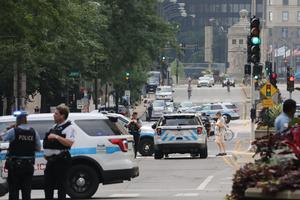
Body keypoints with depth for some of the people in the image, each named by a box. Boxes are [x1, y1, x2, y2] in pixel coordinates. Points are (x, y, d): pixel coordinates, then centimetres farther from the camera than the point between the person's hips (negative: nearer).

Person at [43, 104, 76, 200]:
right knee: (48, 184, 12)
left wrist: (56, 137, -27)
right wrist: (46, 153, 17)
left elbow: (69, 143, -23)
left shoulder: (69, 128, -8)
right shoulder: (55, 127, 19)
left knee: (60, 184, -5)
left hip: (61, 160, -9)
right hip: (51, 160, 9)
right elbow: (49, 142, 30)